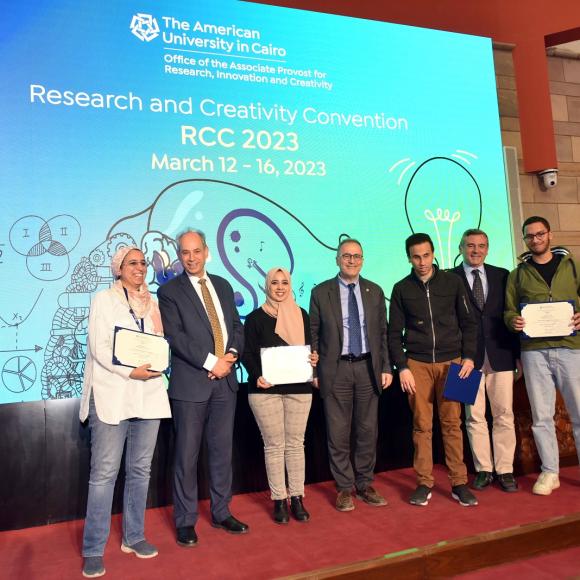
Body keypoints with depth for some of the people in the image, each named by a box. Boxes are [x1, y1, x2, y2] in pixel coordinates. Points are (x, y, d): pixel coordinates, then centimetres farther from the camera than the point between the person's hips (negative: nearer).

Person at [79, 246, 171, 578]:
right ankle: (94, 550, 8)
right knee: (104, 473, -3)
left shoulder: (152, 303, 15)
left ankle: (134, 536, 24)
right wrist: (131, 372, -18)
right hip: (112, 394, -5)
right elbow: (100, 347, -8)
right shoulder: (104, 300, 1)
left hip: (149, 393, 5)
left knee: (140, 469, 11)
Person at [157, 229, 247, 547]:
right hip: (190, 383, -4)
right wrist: (211, 361, -16)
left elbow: (237, 326, 13)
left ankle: (221, 513, 29)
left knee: (222, 451, 14)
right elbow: (175, 336, -12)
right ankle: (185, 521, 20)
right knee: (187, 455, 4)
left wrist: (231, 354, -6)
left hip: (225, 380, 5)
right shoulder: (170, 291, -2)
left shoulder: (223, 285, 13)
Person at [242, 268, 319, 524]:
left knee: (296, 443, 7)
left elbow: (309, 348, 14)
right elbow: (247, 354, -1)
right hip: (266, 389, -2)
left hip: (298, 387, 2)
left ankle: (297, 498, 17)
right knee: (274, 445, 3)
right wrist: (257, 376, -17)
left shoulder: (301, 315, 9)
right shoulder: (255, 318, 1)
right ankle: (279, 500, 14)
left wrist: (313, 359, -8)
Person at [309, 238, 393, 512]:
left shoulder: (375, 291, 8)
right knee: (338, 433, 4)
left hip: (368, 368, 3)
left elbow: (383, 332, 9)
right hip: (336, 369, -2)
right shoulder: (321, 292, 0)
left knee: (367, 431, 11)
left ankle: (365, 485, 27)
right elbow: (314, 334, 1)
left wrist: (386, 367, 3)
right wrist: (314, 371, -3)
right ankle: (344, 488, 20)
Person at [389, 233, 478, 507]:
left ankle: (459, 483, 12)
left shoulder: (452, 282, 4)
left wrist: (468, 357, -3)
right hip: (417, 364, 0)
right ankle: (424, 483, 12)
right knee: (422, 425, 2)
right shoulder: (401, 289, 4)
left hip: (451, 361, 0)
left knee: (452, 423, 2)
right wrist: (402, 368, -3)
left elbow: (468, 322, 7)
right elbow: (394, 333, 5)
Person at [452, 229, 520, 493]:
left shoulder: (502, 275, 10)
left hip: (500, 355, 2)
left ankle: (505, 470, 17)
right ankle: (483, 470, 17)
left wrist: (519, 352, 5)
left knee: (504, 415, 6)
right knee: (475, 417, 5)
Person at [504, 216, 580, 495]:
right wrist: (513, 320, -10)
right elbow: (509, 309, 11)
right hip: (533, 350, 1)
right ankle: (550, 472, 15)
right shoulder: (518, 274, 12)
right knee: (541, 415, 4)